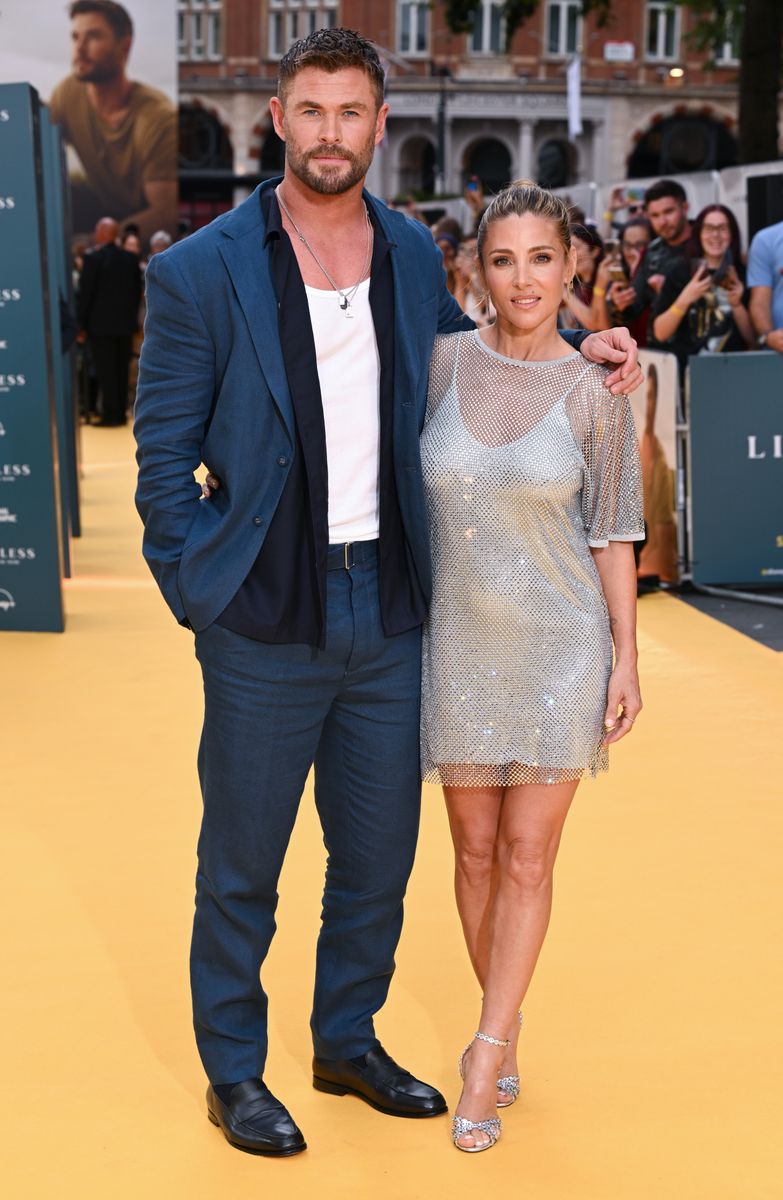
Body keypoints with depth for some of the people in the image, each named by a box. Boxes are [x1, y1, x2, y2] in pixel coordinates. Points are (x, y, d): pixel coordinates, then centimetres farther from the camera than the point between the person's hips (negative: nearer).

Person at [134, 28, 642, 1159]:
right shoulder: (201, 271, -8)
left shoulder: (413, 254, 5)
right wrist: (196, 595, -9)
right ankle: (234, 1072, 28)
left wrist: (571, 345, 8)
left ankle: (348, 1041, 37)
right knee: (240, 865, 10)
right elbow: (164, 457, -4)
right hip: (266, 629, -4)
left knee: (379, 858, 16)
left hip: (390, 619, 4)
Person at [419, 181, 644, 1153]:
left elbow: (613, 536, -1)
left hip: (560, 644, -2)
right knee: (476, 849, 10)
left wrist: (626, 661, -3)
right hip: (460, 641, 2)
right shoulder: (441, 364, -2)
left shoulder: (593, 394, -6)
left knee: (528, 855, 1)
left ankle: (486, 1054, 10)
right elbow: (407, 493, 7)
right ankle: (504, 1028, 28)